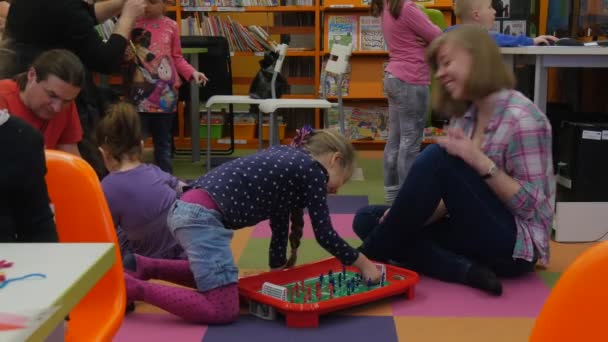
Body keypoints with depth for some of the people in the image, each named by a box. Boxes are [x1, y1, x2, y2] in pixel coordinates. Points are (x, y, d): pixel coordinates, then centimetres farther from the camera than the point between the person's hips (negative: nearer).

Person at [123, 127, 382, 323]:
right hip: (203, 217, -10)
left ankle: (144, 267, 21)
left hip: (189, 210, 10)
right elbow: (324, 234, 0)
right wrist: (363, 264, 12)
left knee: (215, 275, 35)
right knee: (223, 311, -11)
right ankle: (133, 288, -12)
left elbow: (279, 220, 27)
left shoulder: (289, 161, 24)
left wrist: (278, 268, 30)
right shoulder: (313, 170, -2)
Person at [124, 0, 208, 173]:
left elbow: (177, 58, 9)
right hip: (141, 92, -2)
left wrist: (192, 72, -6)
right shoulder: (133, 23, -2)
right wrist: (126, 56, -18)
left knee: (163, 141, 13)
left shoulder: (171, 26, 3)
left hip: (166, 93, 2)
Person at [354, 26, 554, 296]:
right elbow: (456, 194, 8)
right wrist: (410, 214, -10)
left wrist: (480, 161, -25)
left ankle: (370, 256, -13)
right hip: (473, 232, 8)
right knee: (367, 219, -2)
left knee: (437, 158, -27)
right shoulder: (463, 117, 8)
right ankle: (465, 270, -19)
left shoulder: (520, 119, -15)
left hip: (513, 245, -8)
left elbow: (531, 205, -16)